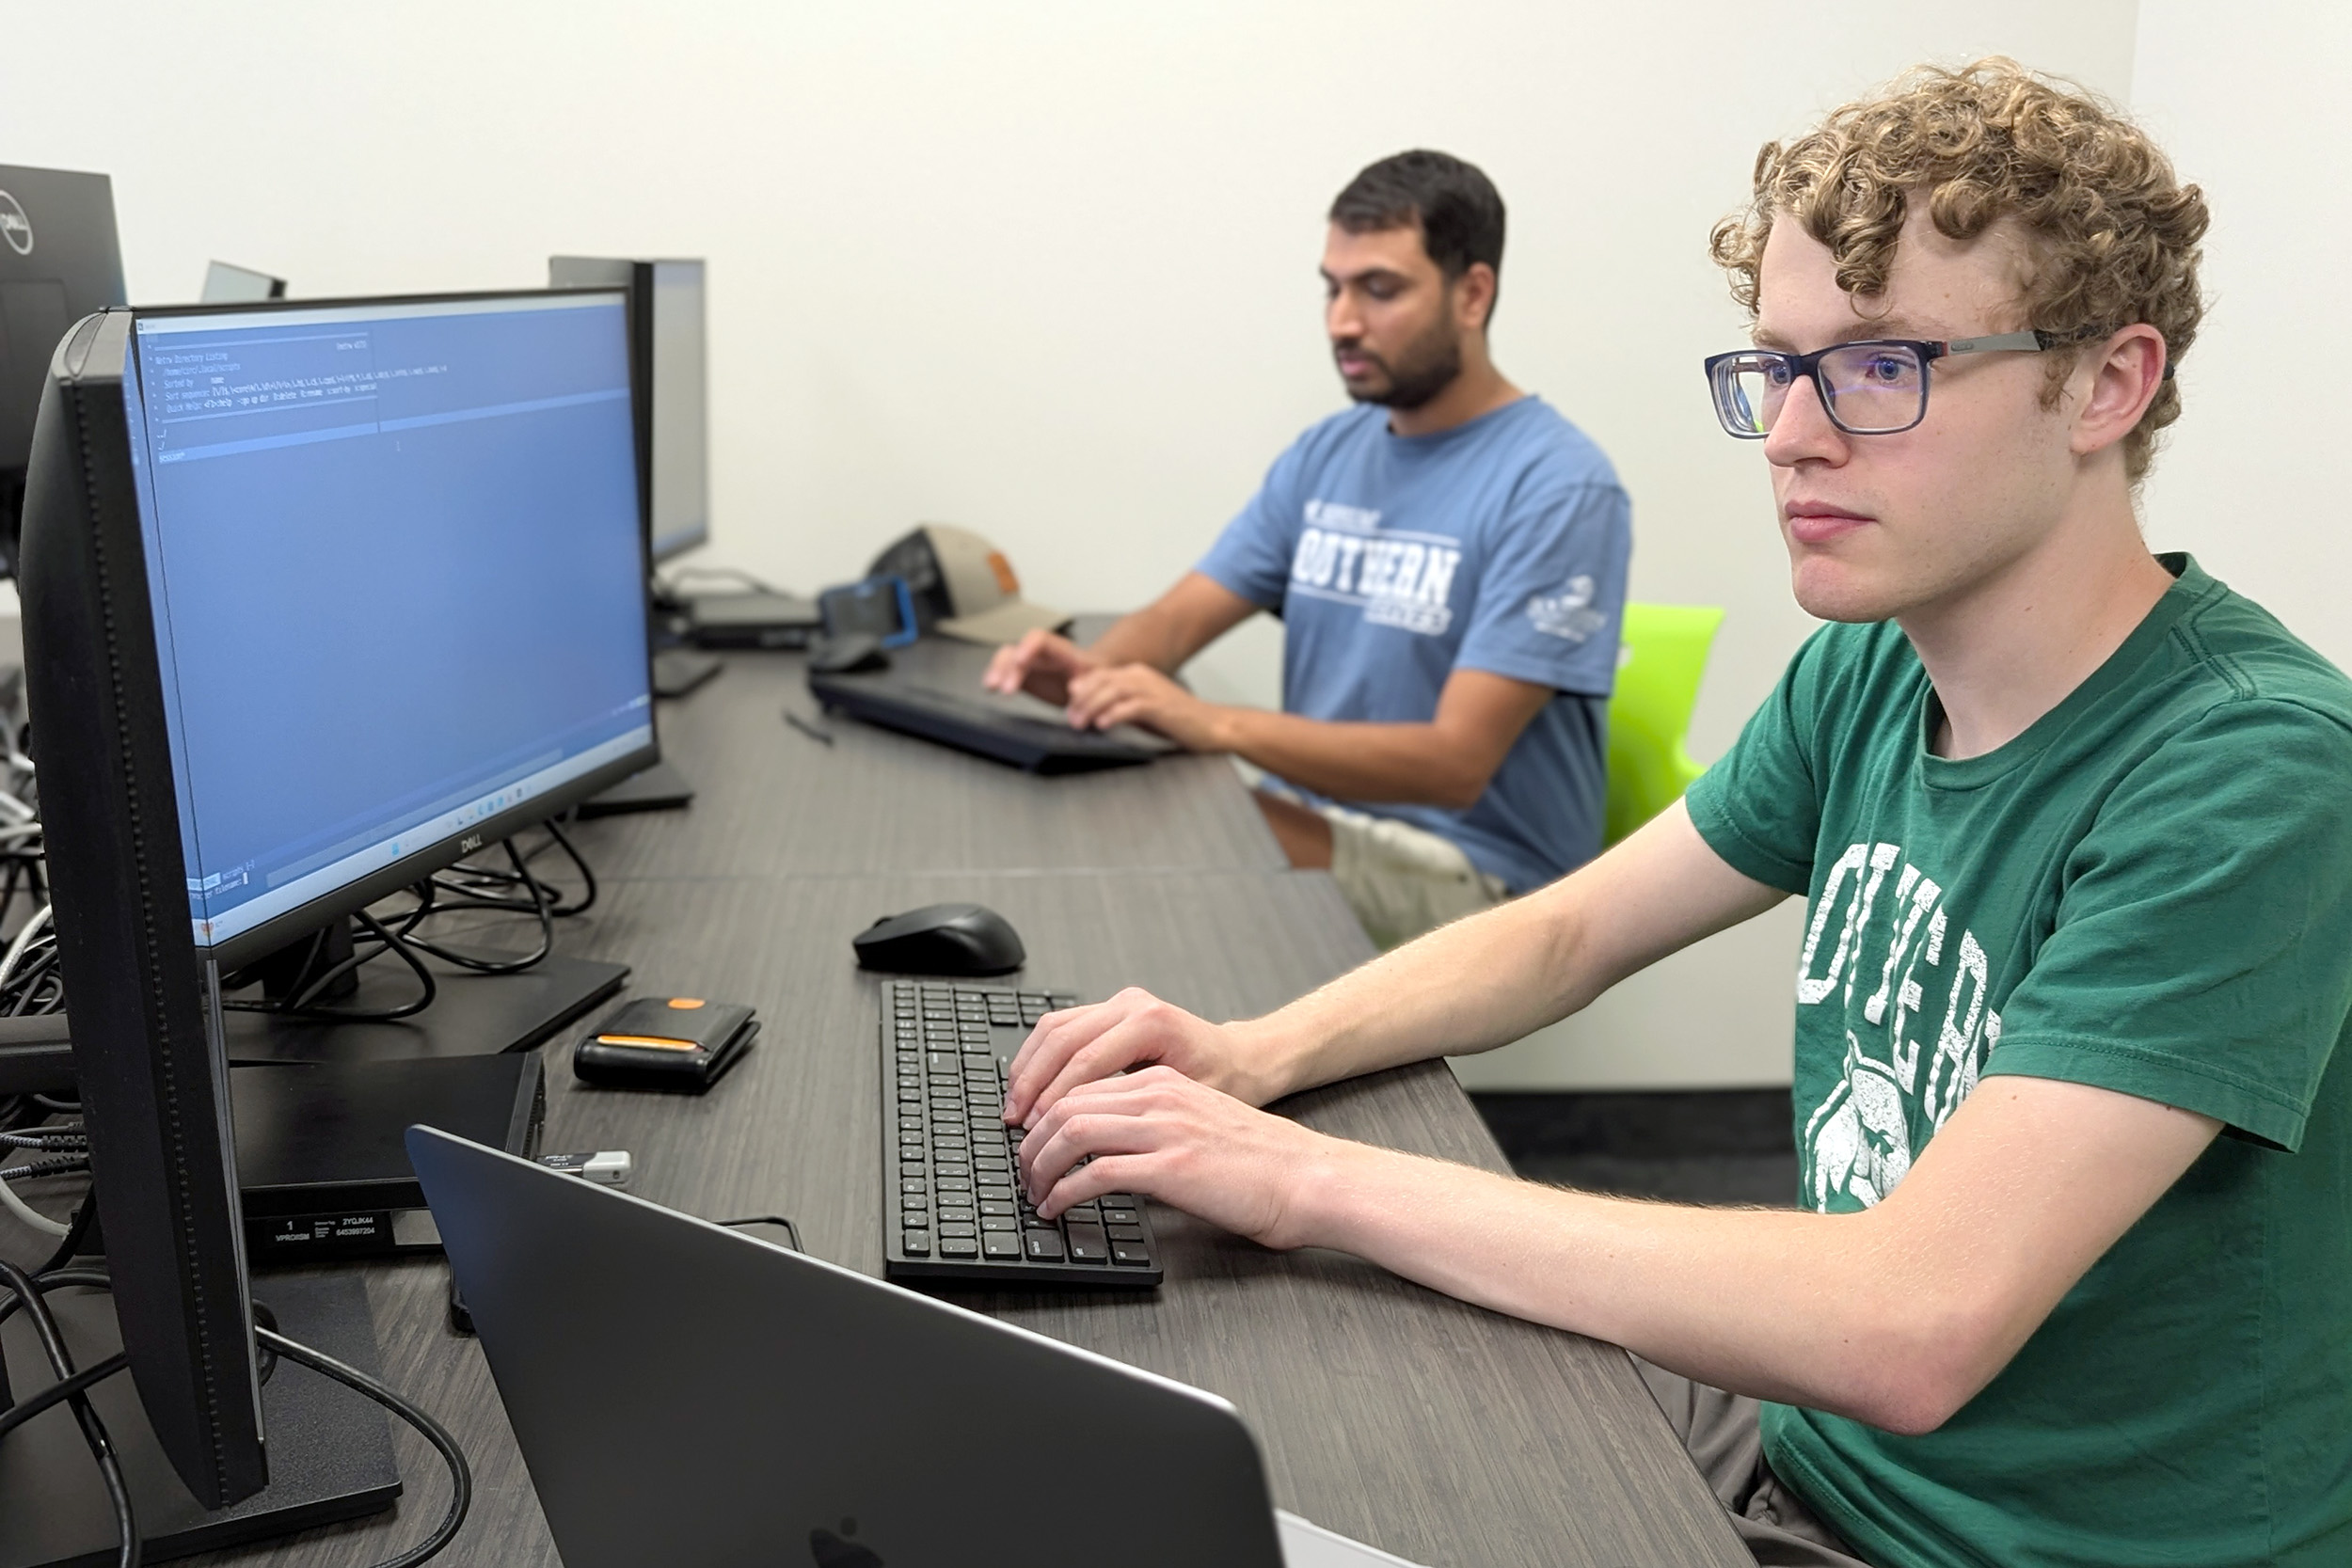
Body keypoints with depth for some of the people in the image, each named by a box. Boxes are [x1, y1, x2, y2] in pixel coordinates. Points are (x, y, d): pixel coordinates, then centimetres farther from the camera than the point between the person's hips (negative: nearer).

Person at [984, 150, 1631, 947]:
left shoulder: (1558, 489, -14)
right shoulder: (1326, 455, 9)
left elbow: (1456, 761, -22)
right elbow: (1179, 616, 6)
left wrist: (1216, 724, -32)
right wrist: (1095, 668, -18)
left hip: (1472, 874, -6)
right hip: (1315, 819, 7)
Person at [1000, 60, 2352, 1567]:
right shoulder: (1867, 672, -2)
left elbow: (1910, 1330, -34)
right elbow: (1567, 932, 8)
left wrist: (1312, 1176, -31)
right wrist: (1263, 1052, -10)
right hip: (1821, 1440, 6)